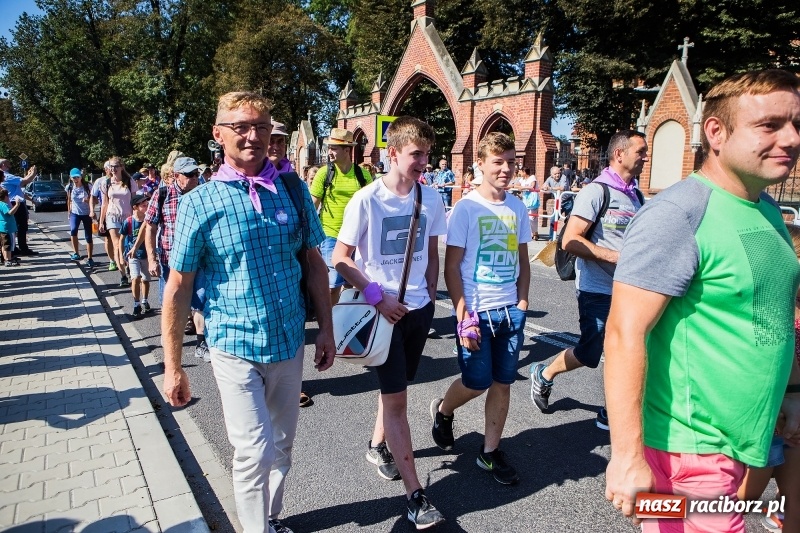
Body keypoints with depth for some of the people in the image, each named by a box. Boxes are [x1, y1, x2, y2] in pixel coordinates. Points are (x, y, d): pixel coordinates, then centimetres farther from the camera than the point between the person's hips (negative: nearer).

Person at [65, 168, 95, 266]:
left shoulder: (87, 187, -10)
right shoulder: (69, 187, -3)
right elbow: (69, 200, 11)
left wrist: (88, 200, -28)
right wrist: (69, 213, 13)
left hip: (86, 214, -1)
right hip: (75, 213, 1)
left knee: (88, 237, 0)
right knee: (73, 230, -25)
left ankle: (89, 259, 9)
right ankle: (76, 253, -13)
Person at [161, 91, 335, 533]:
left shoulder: (293, 190, 0)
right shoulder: (200, 203, -8)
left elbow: (314, 263, 7)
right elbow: (178, 288, -4)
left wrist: (326, 329, 6)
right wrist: (172, 368, -2)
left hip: (290, 343, 4)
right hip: (236, 348, -3)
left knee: (281, 445, 18)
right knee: (255, 451, -1)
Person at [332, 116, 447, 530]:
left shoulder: (431, 198, 0)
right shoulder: (367, 200, -14)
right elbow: (341, 259, -10)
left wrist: (430, 295, 9)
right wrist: (378, 297, -16)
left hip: (419, 308, 5)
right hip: (384, 309, -5)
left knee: (396, 387, 20)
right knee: (396, 398, 0)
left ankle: (377, 445, 46)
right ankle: (415, 495, 10)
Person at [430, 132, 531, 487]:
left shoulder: (518, 207, 7)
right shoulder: (466, 208, -9)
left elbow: (522, 260, 15)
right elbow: (451, 267, -9)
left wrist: (522, 302, 6)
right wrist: (463, 316, -13)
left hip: (511, 310, 5)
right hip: (477, 311, -5)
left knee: (503, 382, 10)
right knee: (477, 383, 2)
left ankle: (490, 451, 26)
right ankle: (443, 411, 34)